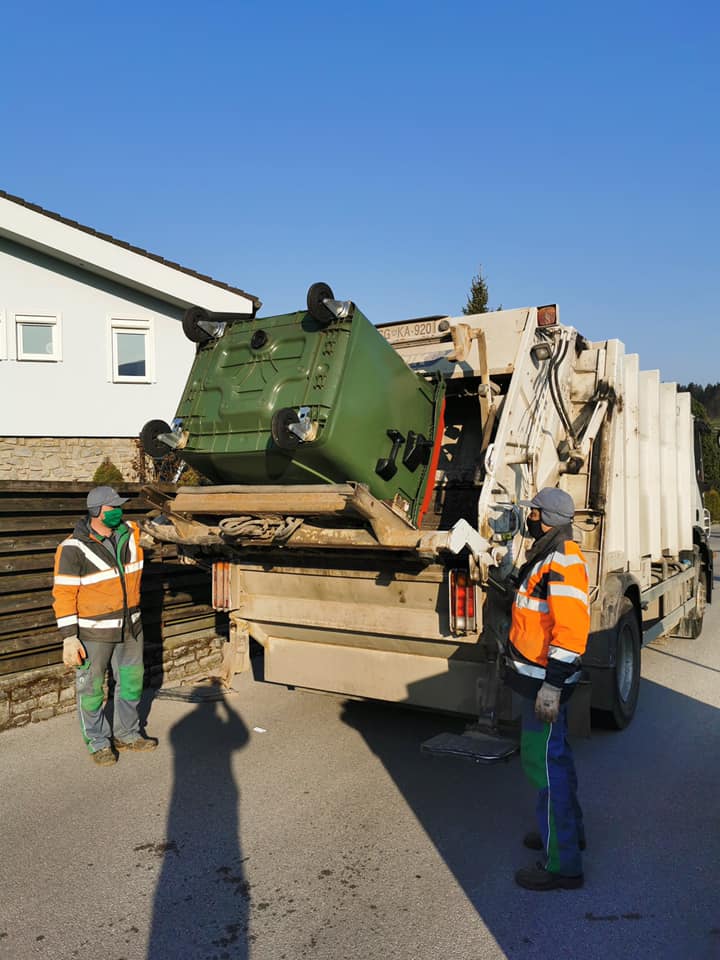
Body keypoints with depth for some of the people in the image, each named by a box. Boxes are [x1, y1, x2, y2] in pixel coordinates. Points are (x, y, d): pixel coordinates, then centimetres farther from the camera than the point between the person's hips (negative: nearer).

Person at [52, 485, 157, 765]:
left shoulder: (130, 533, -2)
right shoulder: (73, 548, -17)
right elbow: (63, 594, -16)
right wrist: (69, 638, -18)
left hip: (130, 626, 6)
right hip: (93, 633, -6)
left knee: (132, 681, 17)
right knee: (91, 688, 8)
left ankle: (126, 735, 37)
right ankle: (98, 743, 28)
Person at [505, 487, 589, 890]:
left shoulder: (563, 562, -22)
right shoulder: (550, 555, 12)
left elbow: (571, 629, -29)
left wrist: (551, 685, -29)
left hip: (546, 679, -11)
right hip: (540, 674, 11)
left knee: (543, 761, -4)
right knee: (555, 755, 22)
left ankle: (561, 864, 7)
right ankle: (569, 830, 39)